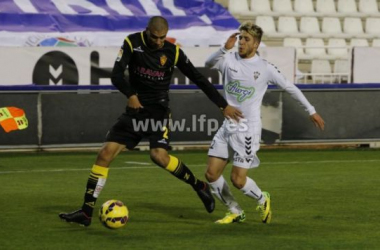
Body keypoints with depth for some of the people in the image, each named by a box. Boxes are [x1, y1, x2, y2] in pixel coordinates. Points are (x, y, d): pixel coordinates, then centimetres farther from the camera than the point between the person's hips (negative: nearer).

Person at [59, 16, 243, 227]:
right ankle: (86, 213, -4)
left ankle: (199, 186, -1)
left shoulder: (173, 52, -7)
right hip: (136, 110, 2)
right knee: (105, 153, -8)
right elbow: (116, 75, -16)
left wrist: (223, 105, -2)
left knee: (159, 156, -25)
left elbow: (198, 79, -1)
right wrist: (130, 95, -36)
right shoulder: (132, 43, -6)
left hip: (159, 112, -2)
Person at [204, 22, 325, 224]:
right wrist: (225, 48, -34)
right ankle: (235, 212, 19)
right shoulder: (229, 60, 2)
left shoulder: (265, 68, -4)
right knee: (211, 174, 0)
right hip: (228, 126, 4)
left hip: (248, 130, -4)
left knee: (238, 180, -9)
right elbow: (209, 63, -18)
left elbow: (290, 88, 6)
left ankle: (262, 200, 23)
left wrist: (311, 111, 10)